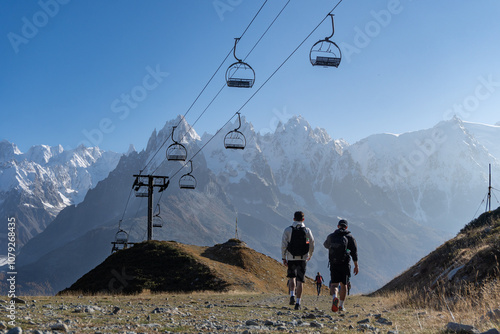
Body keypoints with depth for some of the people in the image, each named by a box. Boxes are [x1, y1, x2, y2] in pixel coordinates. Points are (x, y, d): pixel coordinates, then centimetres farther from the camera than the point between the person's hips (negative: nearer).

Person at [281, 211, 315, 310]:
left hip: (291, 258, 0)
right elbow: (312, 243, 4)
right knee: (300, 281, 2)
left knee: (292, 277, 23)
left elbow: (283, 245, -6)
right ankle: (298, 303, -1)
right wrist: (310, 255, 20)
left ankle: (292, 296, 5)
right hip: (303, 258, 0)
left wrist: (283, 258, 1)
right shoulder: (307, 230, 0)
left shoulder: (288, 230, -3)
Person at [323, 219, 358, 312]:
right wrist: (356, 265, -3)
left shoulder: (331, 236, 4)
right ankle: (341, 305, 13)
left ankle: (335, 297, -26)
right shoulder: (350, 237, 0)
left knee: (334, 283, 5)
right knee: (344, 284, 11)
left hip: (333, 263, 0)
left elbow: (326, 245, 25)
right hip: (345, 263, 0)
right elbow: (354, 252, -5)